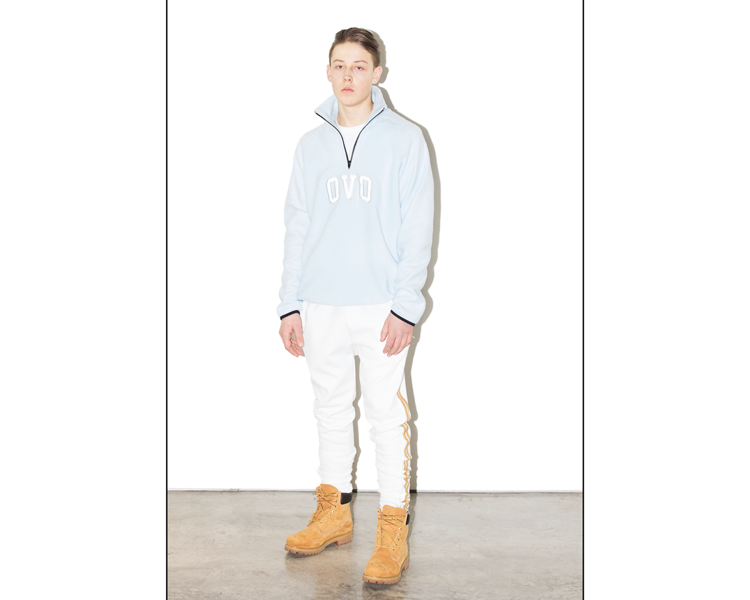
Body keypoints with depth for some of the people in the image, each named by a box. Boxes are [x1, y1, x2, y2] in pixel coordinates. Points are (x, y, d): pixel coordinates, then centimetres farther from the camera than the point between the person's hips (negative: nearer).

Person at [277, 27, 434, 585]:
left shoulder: (405, 138, -1)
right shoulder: (311, 144, 11)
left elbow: (417, 228, -5)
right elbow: (298, 227, 11)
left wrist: (406, 306, -12)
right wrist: (291, 304, 5)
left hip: (381, 305, -4)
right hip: (320, 304, 4)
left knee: (388, 414, 0)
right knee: (331, 408, 13)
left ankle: (393, 528, 8)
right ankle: (334, 510, 27)